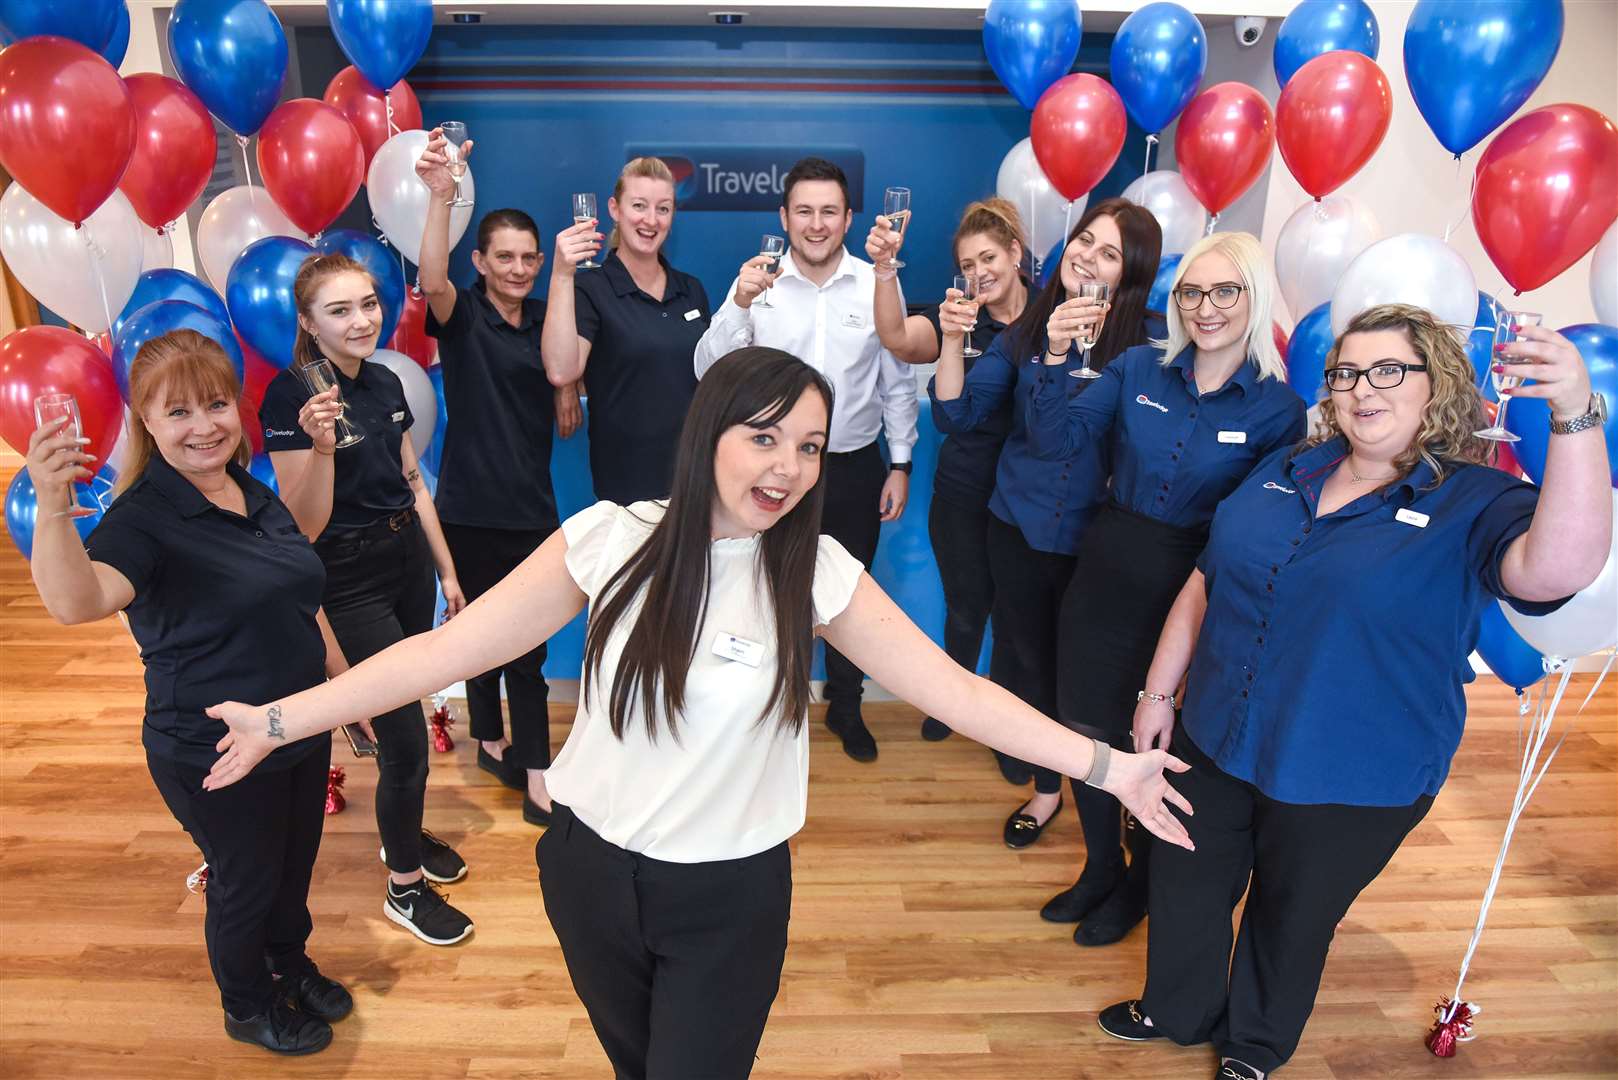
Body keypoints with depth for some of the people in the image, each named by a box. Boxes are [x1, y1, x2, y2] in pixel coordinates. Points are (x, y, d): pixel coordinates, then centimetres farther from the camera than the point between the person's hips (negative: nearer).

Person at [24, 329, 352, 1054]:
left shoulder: (256, 496, 0)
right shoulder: (143, 519, -21)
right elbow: (75, 601, -43)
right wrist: (52, 507, -59)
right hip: (214, 757, -6)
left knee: (295, 868, 25)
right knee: (245, 885, 16)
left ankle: (292, 966, 52)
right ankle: (248, 1008, 43)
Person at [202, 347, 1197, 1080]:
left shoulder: (815, 571, -13)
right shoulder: (612, 541, -15)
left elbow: (952, 688, -14)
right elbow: (450, 647, -13)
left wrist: (1105, 766, -19)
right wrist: (279, 719, -15)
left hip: (731, 897, -1)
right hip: (592, 870, 2)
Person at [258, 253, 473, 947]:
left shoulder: (386, 384, 4)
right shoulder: (291, 396, -17)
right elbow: (304, 526, -18)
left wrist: (447, 571, 14)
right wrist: (320, 446, -34)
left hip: (409, 561, 7)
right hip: (350, 582, -7)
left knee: (405, 717, 18)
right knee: (406, 738, -2)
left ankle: (405, 834, 41)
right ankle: (405, 889, 18)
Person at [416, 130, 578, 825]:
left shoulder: (547, 320, 6)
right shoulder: (461, 314, -7)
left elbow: (565, 420, 13)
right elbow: (432, 280, -32)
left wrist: (568, 388, -9)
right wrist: (440, 195, -46)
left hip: (531, 503, 4)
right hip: (470, 505, -4)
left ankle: (533, 770, 19)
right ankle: (492, 739, 33)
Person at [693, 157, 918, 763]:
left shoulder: (877, 286, -4)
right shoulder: (757, 284, -7)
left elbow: (898, 382, 3)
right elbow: (708, 372, -14)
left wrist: (900, 464, 2)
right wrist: (740, 303, -27)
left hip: (856, 467, 1)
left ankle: (846, 708, 37)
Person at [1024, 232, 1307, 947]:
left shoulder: (1277, 408, -8)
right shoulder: (1138, 369, -2)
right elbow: (1053, 443, -7)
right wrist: (1056, 360, -19)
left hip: (1191, 595, -2)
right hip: (1106, 578, 3)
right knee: (1087, 727, 14)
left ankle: (1139, 885, 42)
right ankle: (1100, 868, 41)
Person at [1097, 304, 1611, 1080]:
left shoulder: (1476, 506, -13)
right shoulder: (1286, 471, 0)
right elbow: (1204, 586, 5)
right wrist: (1157, 692, 6)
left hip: (1352, 782, -4)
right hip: (1215, 745, 4)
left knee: (1293, 919, 20)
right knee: (1184, 889, 20)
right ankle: (1178, 1011, 48)